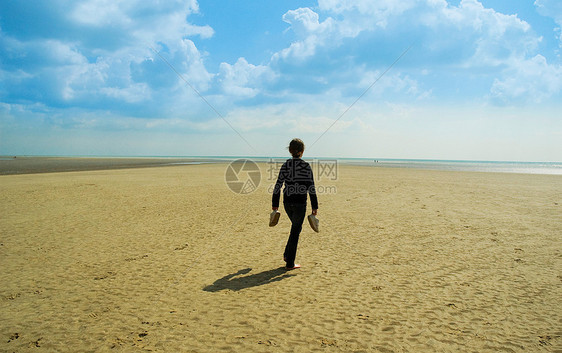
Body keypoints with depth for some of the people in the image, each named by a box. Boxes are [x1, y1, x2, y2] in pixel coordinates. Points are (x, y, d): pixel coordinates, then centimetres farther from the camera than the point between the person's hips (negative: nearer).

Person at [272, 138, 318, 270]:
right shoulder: (306, 166, -10)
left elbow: (278, 185, 3)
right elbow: (311, 188, -10)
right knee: (295, 231, 6)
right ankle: (290, 263, 11)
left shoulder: (285, 165, 2)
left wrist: (275, 204, 11)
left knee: (297, 227, 26)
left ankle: (287, 254, 26)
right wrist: (315, 207, -4)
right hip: (300, 203, -5)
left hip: (287, 202, 5)